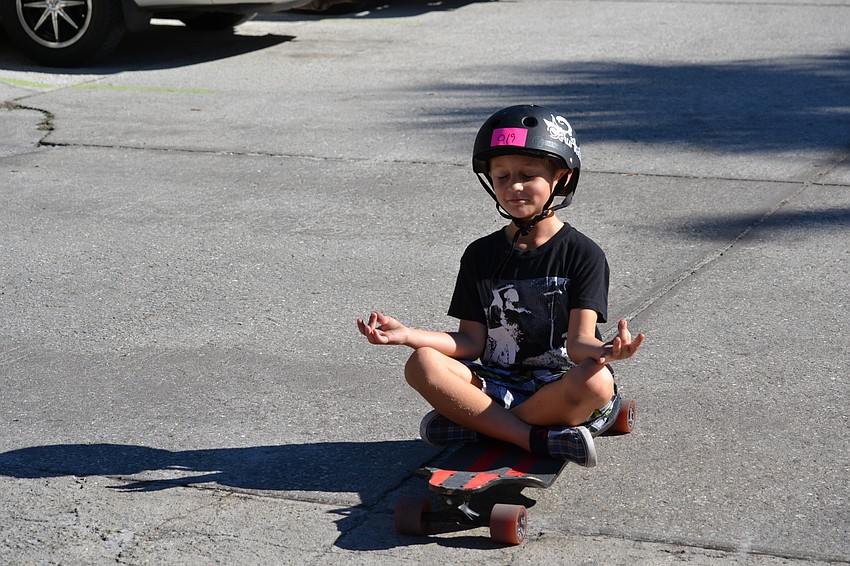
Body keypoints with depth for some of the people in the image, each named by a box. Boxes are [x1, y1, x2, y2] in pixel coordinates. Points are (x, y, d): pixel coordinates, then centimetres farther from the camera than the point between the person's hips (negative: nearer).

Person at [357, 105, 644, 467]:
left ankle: (472, 425, -24)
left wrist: (604, 351, -37)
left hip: (558, 387, -3)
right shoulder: (480, 256, 9)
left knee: (597, 381, -36)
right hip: (499, 385, 3)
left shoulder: (583, 254, -2)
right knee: (423, 365, -23)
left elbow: (579, 341, -12)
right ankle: (541, 440, -29)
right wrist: (407, 335, -10)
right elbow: (471, 341, 5)